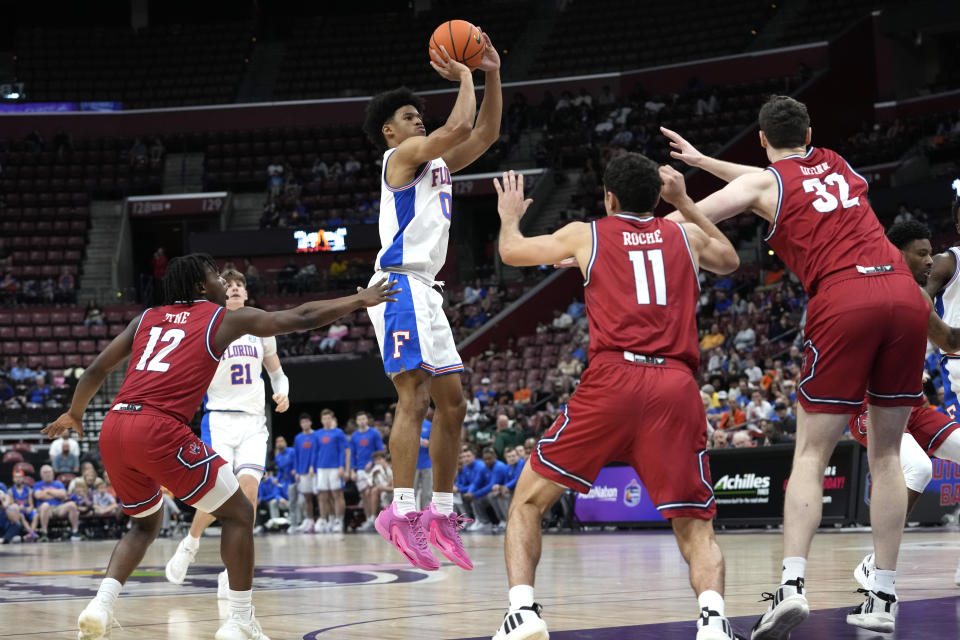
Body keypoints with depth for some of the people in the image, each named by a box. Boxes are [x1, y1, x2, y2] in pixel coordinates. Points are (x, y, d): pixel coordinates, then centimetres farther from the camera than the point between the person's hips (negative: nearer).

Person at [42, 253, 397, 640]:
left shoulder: (147, 318, 24)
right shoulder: (224, 319, 12)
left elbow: (97, 369, 24)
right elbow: (300, 319, 11)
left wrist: (74, 414, 41)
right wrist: (359, 300, 22)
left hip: (113, 430, 6)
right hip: (160, 431, -6)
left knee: (146, 523, 28)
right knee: (238, 514, 10)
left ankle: (102, 604, 7)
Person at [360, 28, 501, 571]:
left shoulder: (436, 162, 22)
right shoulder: (403, 156, -4)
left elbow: (485, 135, 20)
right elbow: (460, 126, -17)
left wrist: (492, 75, 12)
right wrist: (464, 77, -2)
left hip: (426, 291, 10)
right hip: (400, 285, -10)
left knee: (452, 403, 9)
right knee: (415, 397, -20)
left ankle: (441, 515, 13)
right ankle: (402, 513, -27)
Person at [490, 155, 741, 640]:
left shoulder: (586, 234, 16)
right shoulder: (685, 236, 21)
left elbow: (511, 252, 32)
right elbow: (730, 261, 44)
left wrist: (509, 216, 54)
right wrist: (684, 201, 48)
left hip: (613, 381, -2)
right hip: (677, 387, 2)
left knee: (528, 500, 13)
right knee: (694, 525, 9)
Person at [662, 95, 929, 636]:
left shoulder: (763, 182, 13)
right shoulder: (837, 164, 28)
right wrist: (702, 160, 49)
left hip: (843, 301, -4)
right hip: (905, 293, 4)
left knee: (811, 455, 0)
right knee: (886, 454, 11)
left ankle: (792, 584, -17)